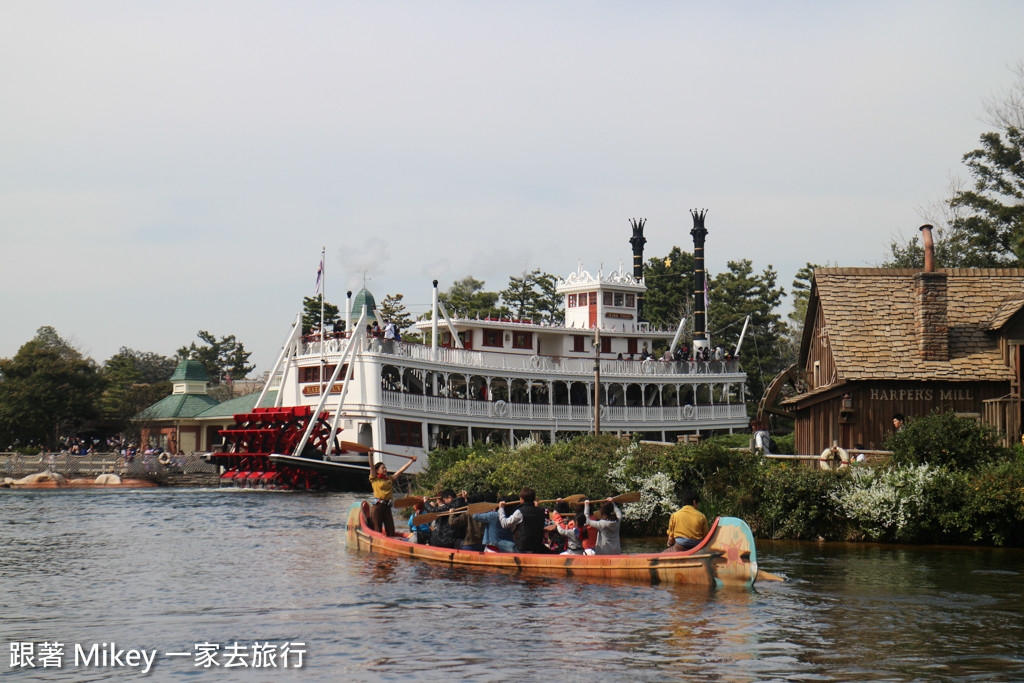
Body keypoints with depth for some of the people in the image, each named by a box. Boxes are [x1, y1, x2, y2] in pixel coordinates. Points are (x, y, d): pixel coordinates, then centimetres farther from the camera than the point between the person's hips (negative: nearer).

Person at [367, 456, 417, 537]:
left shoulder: (390, 479, 19)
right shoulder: (374, 479, 5)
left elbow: (400, 470, 22)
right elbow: (372, 467, -5)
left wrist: (411, 461, 25)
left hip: (387, 506, 5)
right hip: (377, 506, -5)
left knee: (391, 531, 0)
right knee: (377, 530, -7)